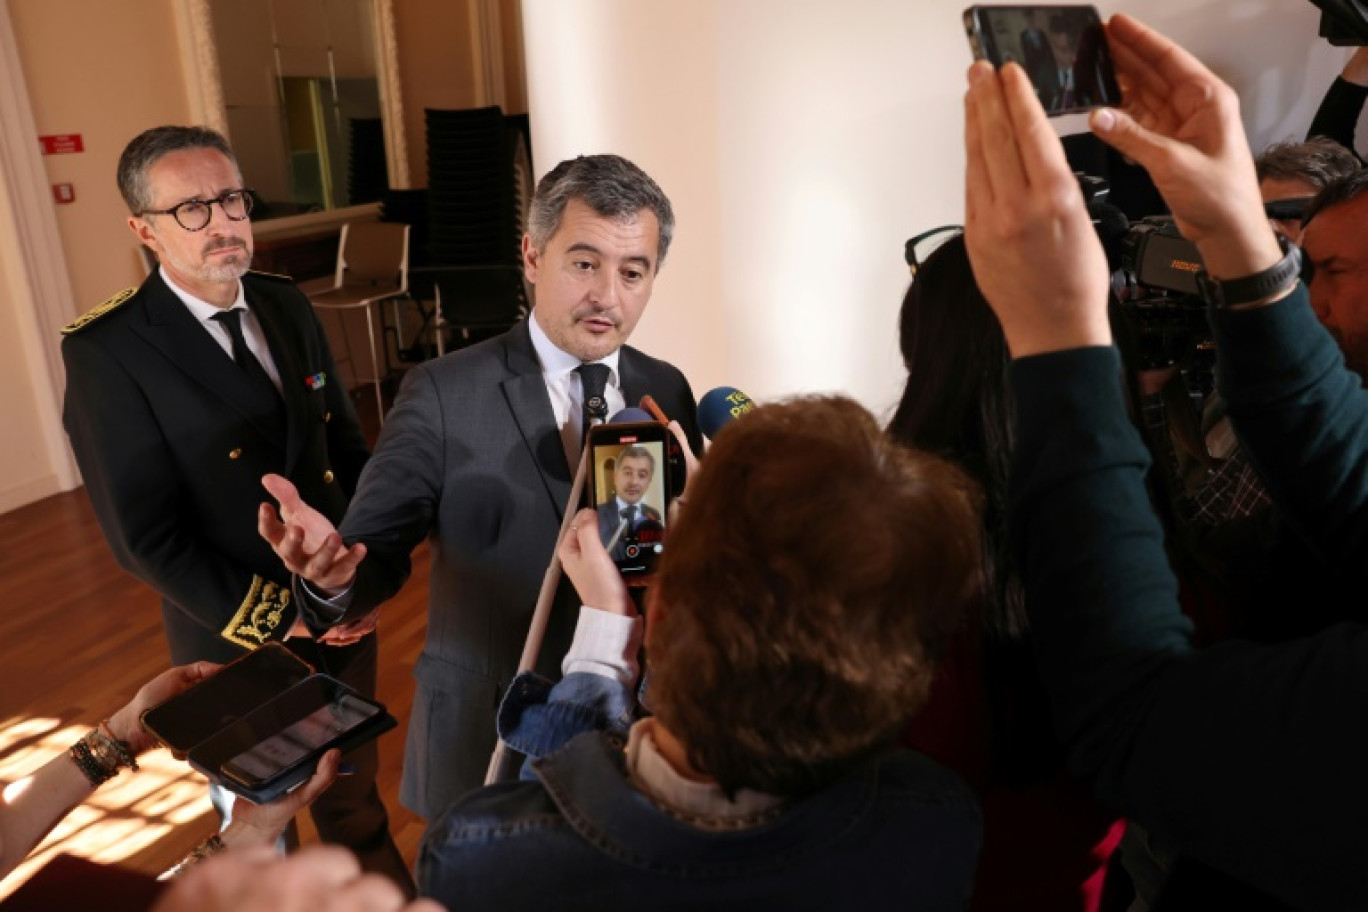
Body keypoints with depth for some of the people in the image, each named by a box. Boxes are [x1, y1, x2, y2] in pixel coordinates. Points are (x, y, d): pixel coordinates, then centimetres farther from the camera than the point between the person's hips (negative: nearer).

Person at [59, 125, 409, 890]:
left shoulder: (288, 306, 0)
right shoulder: (108, 351, -18)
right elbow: (147, 538, -18)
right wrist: (282, 619, -17)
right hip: (242, 643, -4)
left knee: (356, 797, 24)